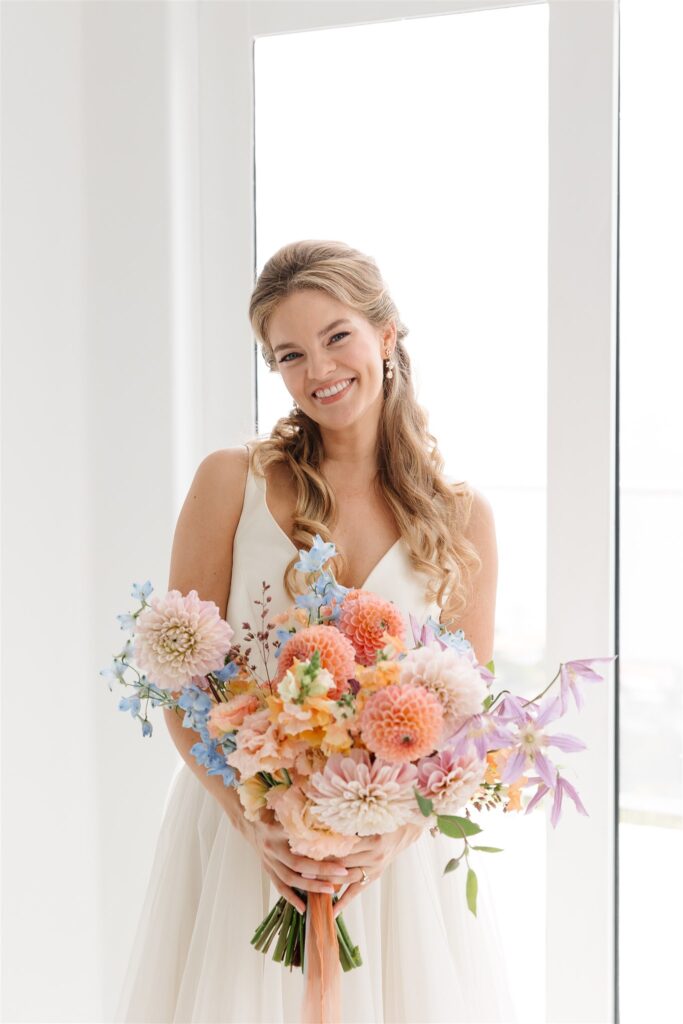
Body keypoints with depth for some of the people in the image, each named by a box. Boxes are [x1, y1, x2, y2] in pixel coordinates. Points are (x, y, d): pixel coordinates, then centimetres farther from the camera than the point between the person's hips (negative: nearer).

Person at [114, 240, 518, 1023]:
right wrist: (253, 820, -17)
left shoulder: (461, 517, 1)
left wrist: (397, 833, -14)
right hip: (242, 837, -1)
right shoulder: (231, 481, -3)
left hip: (397, 856, 1)